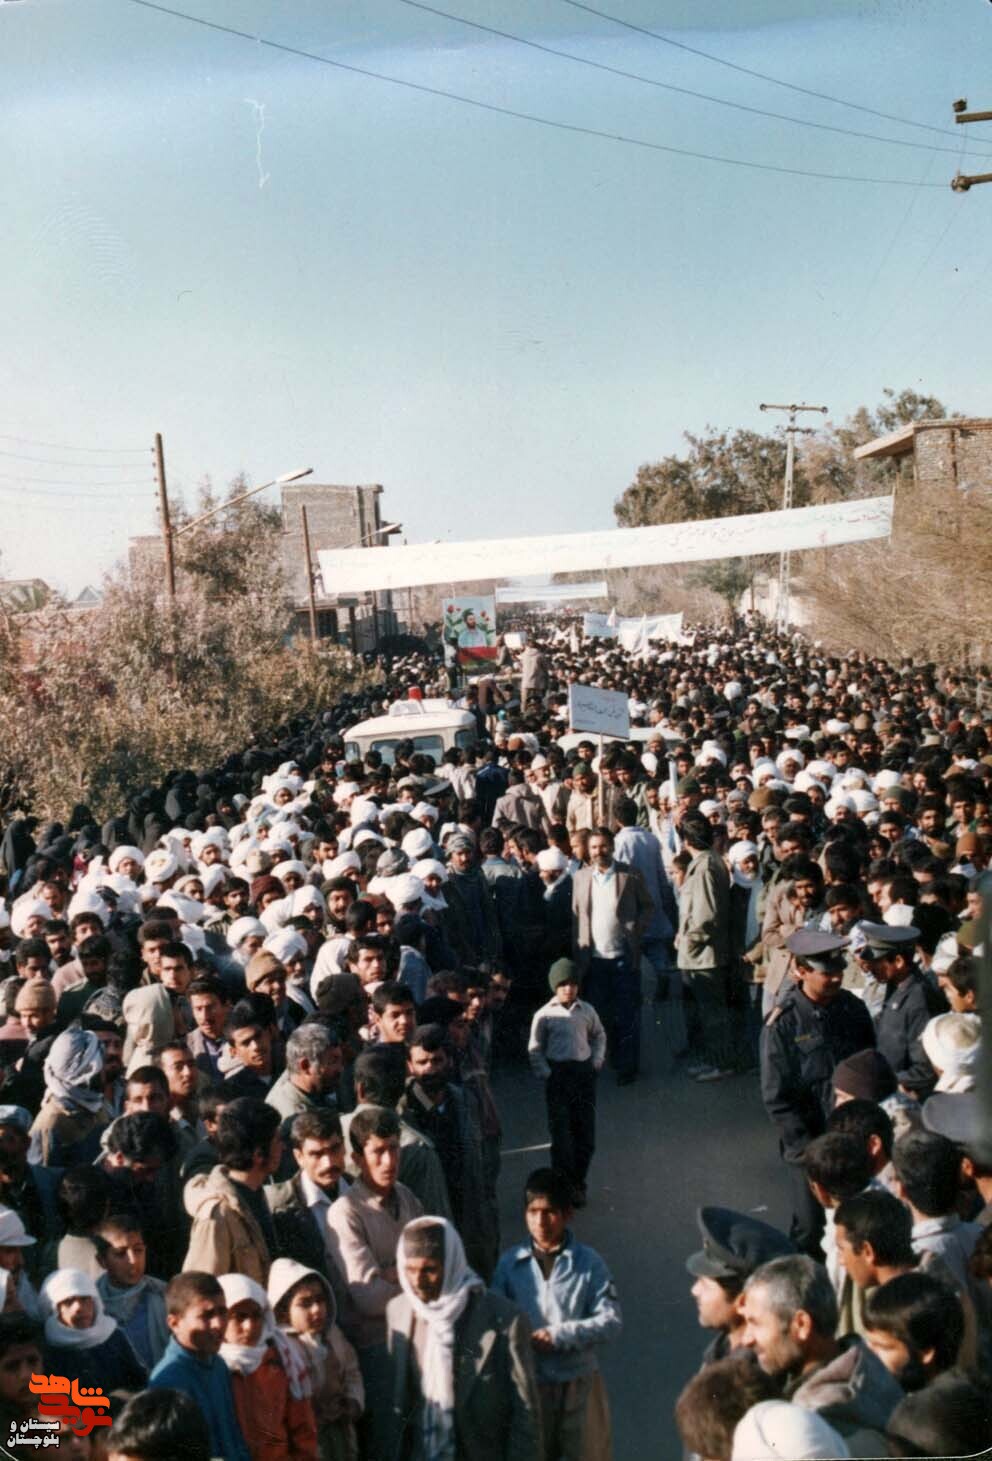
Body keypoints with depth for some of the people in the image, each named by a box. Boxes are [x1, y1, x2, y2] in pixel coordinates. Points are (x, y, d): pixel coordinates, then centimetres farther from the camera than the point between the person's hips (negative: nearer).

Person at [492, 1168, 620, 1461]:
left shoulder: (588, 1262, -10)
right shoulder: (510, 1262, -6)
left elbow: (611, 1322, -12)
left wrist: (558, 1335, -19)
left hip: (578, 1382, -1)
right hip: (528, 1382, 1)